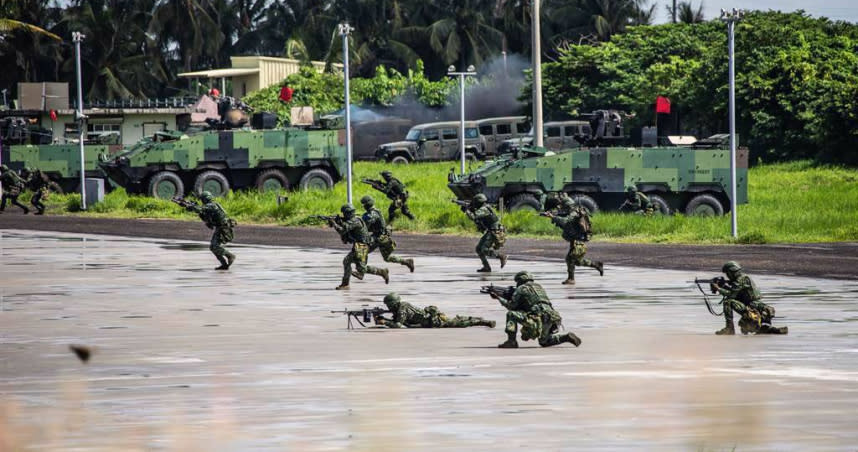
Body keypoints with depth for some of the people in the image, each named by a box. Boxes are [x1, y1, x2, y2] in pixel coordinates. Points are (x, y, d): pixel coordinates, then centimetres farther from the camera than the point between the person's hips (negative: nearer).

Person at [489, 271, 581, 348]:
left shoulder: (521, 289, 5)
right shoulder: (538, 287, 28)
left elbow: (511, 306, 5)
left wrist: (499, 298, 21)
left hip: (539, 319, -8)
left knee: (511, 314, -4)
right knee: (544, 342, 28)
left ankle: (511, 341, -11)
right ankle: (567, 337, 11)